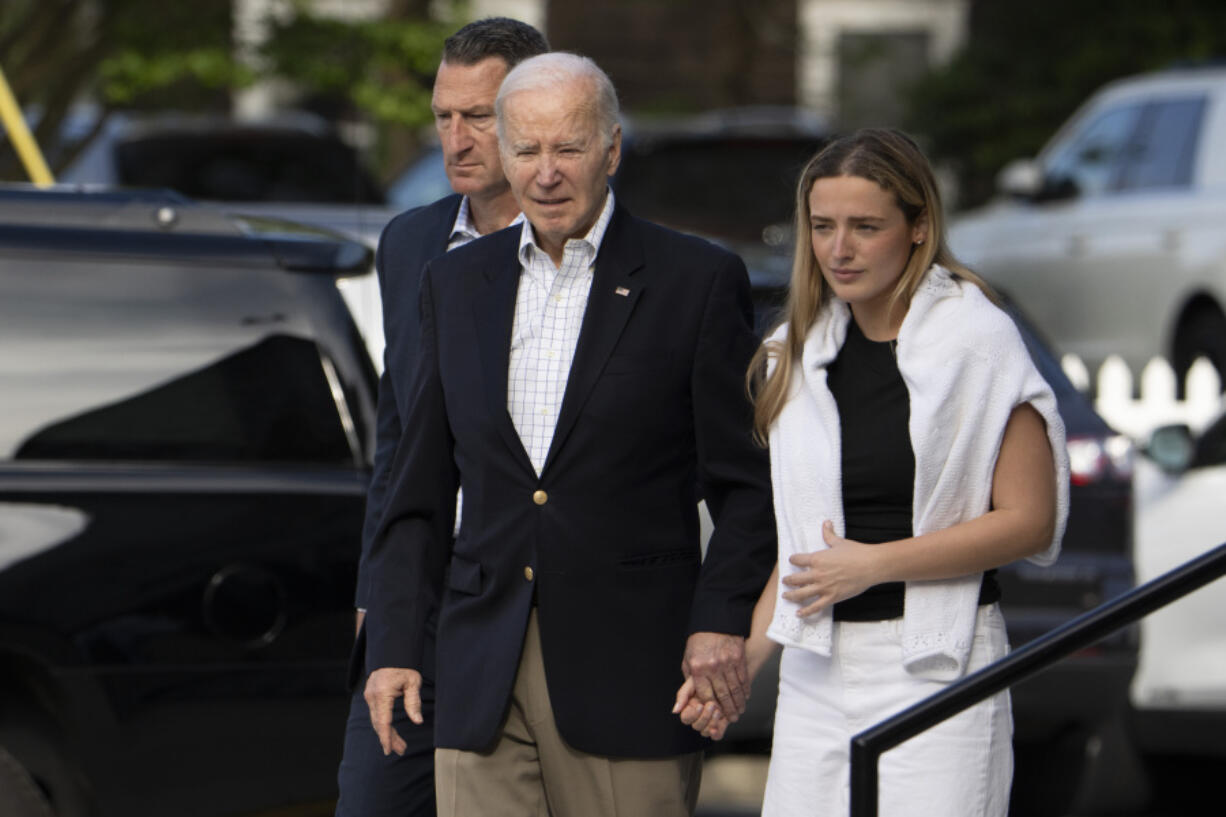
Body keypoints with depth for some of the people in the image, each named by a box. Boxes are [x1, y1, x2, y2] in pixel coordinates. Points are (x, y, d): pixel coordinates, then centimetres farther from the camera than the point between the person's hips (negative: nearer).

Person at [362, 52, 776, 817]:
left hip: (627, 668, -3)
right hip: (485, 672, 3)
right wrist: (395, 645, 8)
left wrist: (723, 619, -13)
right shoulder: (457, 282, 13)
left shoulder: (699, 281, 0)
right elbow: (421, 490, 16)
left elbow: (748, 482, 0)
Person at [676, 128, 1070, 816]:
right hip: (818, 669, 5)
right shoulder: (796, 354, 13)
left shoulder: (978, 340, -5)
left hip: (939, 663, -5)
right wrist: (742, 658, 8)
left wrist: (873, 564, -10)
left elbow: (1029, 520, -8)